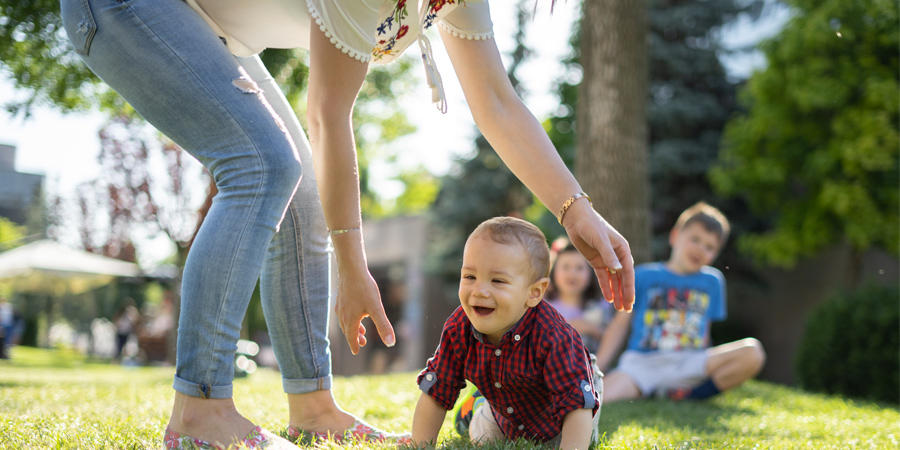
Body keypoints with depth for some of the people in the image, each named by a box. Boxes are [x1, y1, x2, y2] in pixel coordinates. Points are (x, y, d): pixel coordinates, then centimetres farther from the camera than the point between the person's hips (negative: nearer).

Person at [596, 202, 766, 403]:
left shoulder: (712, 281, 18)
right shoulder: (644, 276, 10)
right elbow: (620, 324, 10)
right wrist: (594, 370, 1)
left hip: (689, 364, 4)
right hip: (641, 362, -3)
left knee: (752, 352, -24)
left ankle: (688, 394, -17)